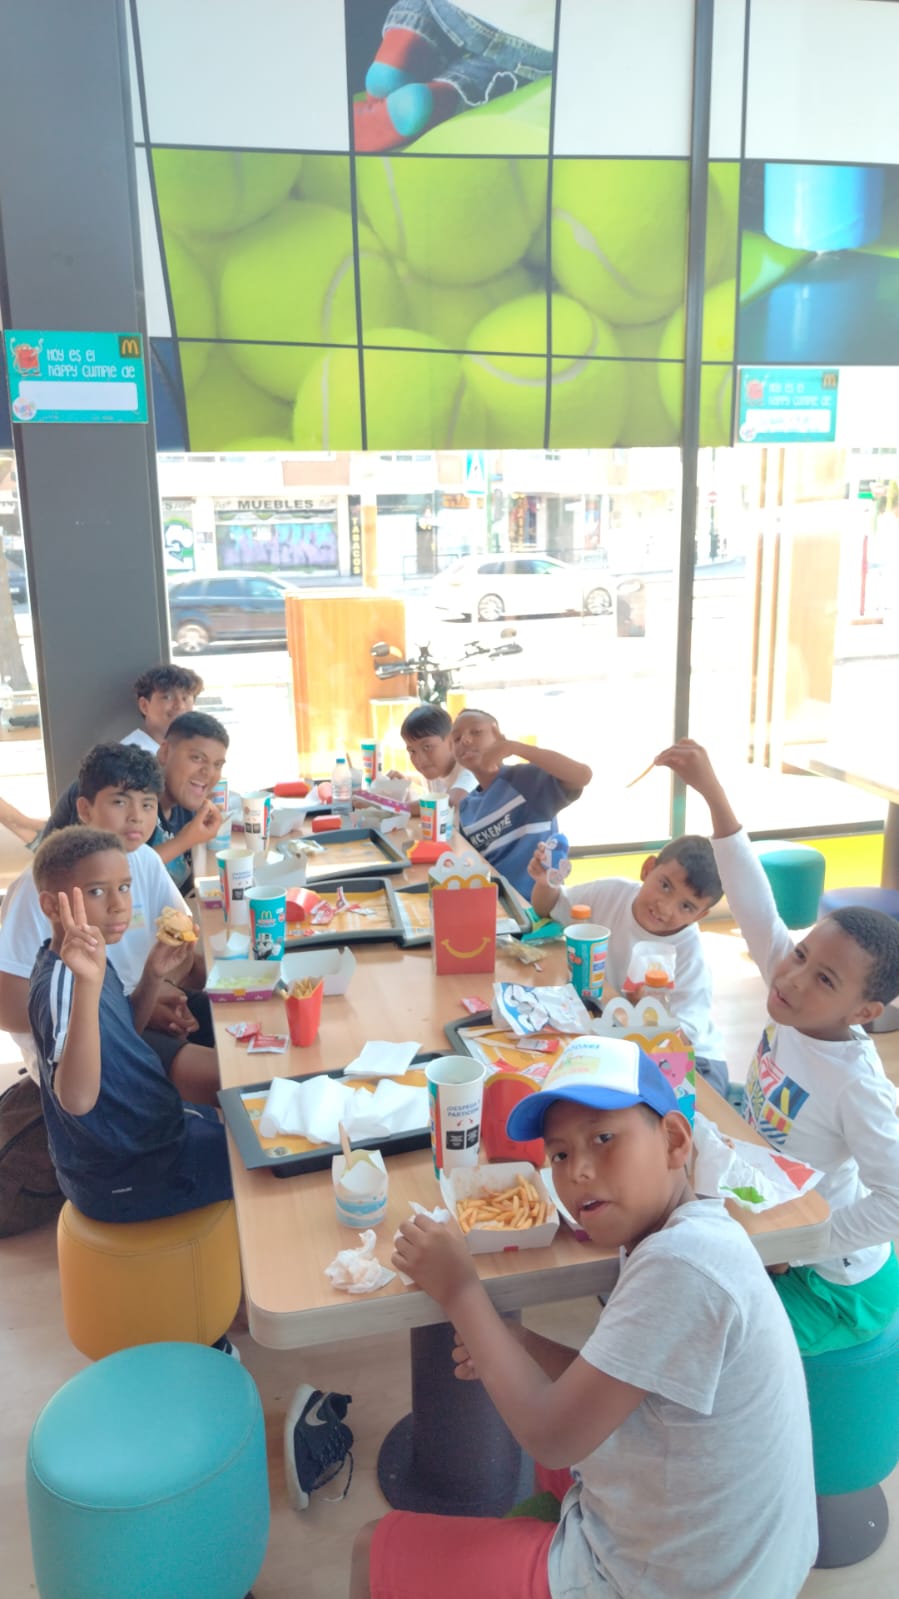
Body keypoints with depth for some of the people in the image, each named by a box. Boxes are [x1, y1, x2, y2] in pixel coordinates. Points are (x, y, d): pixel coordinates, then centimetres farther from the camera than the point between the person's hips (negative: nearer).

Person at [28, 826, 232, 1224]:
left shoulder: (87, 963, -3)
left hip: (139, 1135, 9)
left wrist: (152, 978, -4)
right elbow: (76, 1099, -46)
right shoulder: (62, 982, -31)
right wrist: (87, 983, -58)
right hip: (126, 1178, -9)